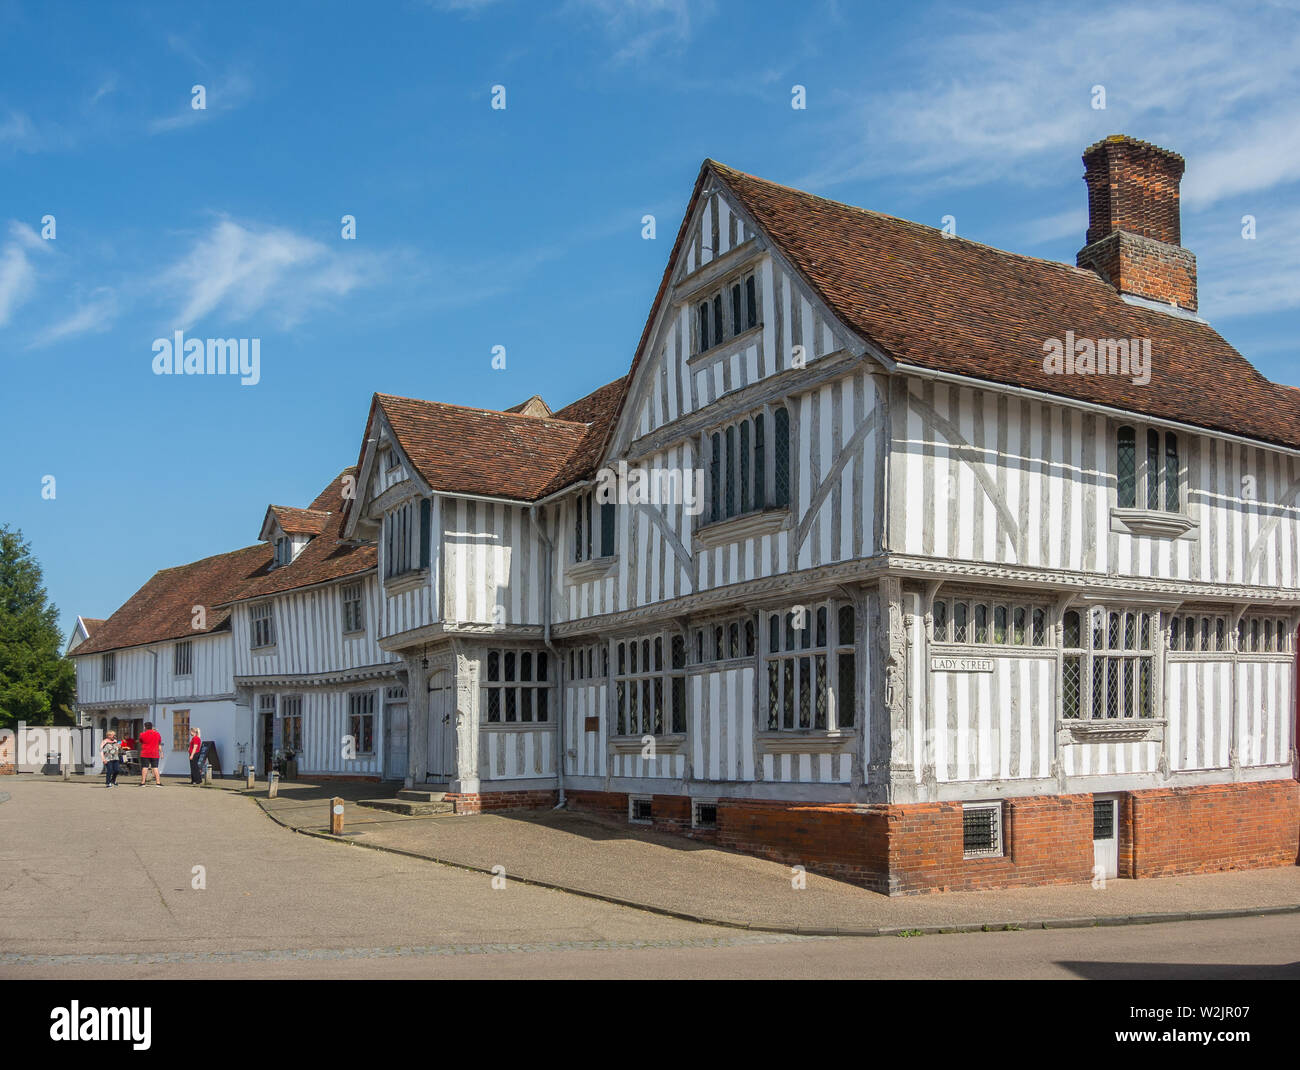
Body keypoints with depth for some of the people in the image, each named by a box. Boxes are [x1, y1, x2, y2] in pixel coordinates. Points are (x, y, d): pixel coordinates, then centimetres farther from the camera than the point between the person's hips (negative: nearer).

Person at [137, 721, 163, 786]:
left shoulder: (143, 734, -4)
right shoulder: (158, 734, 5)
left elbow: (140, 742, 14)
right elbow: (159, 745, 9)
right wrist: (161, 753, 16)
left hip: (145, 754, -2)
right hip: (155, 754, 2)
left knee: (144, 767, 1)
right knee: (155, 768, 2)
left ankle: (143, 782, -1)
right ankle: (158, 782, -3)